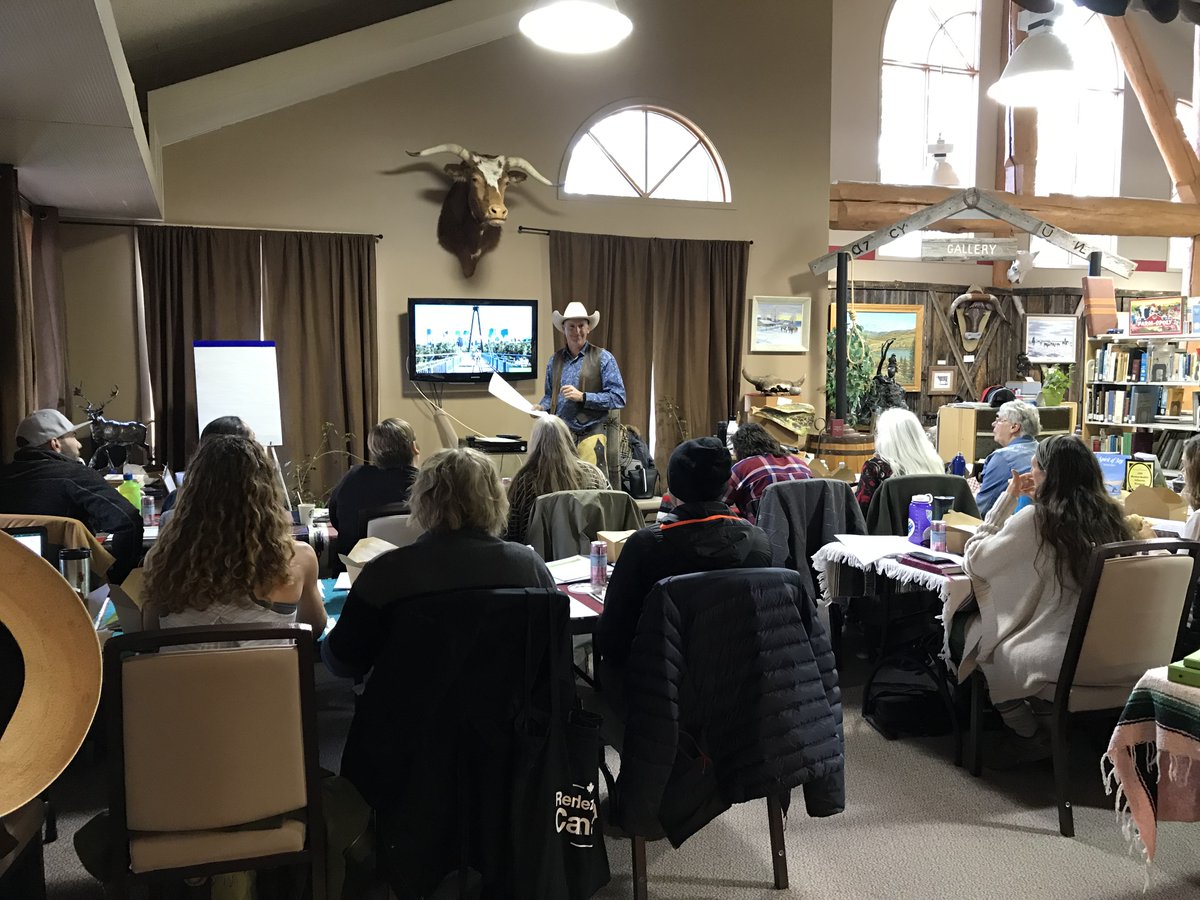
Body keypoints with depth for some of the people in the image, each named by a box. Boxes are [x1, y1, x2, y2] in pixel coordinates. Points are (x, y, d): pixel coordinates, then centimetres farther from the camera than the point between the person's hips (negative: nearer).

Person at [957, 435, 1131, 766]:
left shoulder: (1035, 519, -16)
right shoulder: (1109, 518, 3)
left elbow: (973, 561, -6)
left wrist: (1007, 499, -1)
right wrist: (1037, 501, 14)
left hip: (1058, 661, -7)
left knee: (961, 627, 16)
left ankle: (1027, 734, 18)